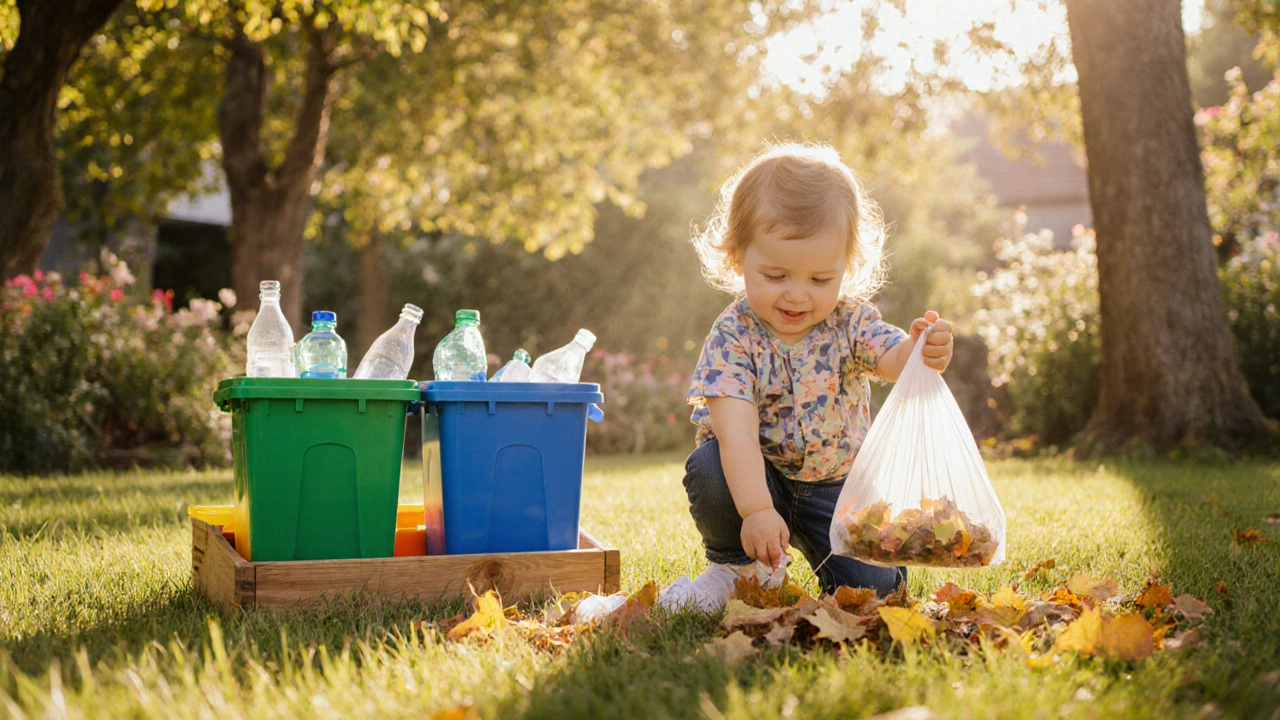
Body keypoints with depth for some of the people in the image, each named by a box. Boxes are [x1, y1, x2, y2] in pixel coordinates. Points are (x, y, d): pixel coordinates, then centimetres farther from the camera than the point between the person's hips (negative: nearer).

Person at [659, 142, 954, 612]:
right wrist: (756, 509, -43)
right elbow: (736, 431, -31)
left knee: (874, 584, -16)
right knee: (710, 468, -34)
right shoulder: (733, 336, -21)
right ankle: (739, 565, -3)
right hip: (757, 479, -1)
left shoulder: (850, 321, -11)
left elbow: (893, 359, -29)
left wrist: (923, 351, -54)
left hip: (836, 486, 2)